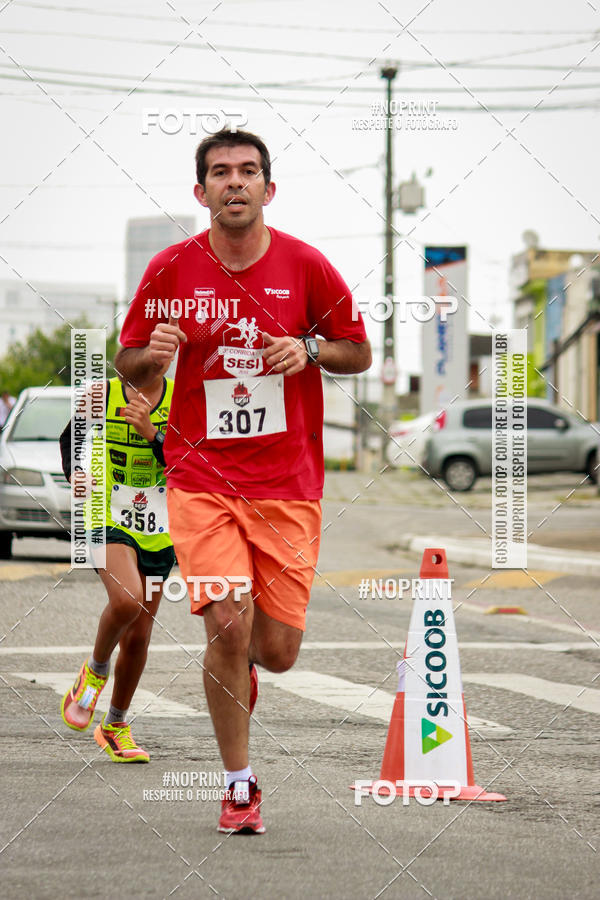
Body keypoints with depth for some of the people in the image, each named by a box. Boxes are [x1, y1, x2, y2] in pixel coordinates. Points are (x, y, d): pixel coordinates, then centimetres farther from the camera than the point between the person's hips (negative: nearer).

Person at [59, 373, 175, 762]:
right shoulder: (105, 394, -6)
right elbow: (71, 438, 12)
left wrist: (152, 433, -23)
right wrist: (75, 471, -7)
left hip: (159, 533, 3)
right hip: (109, 521, -3)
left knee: (138, 637, 9)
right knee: (126, 599, -31)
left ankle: (115, 726, 30)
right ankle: (96, 669, 0)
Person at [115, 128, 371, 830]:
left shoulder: (305, 265, -1)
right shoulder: (171, 269, 0)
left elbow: (359, 352, 10)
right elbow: (127, 365, 11)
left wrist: (309, 351, -11)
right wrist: (153, 355, -13)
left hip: (288, 483, 1)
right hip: (200, 477, -1)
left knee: (278, 650, -1)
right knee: (228, 625, -15)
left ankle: (240, 660, 38)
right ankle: (239, 785, 3)